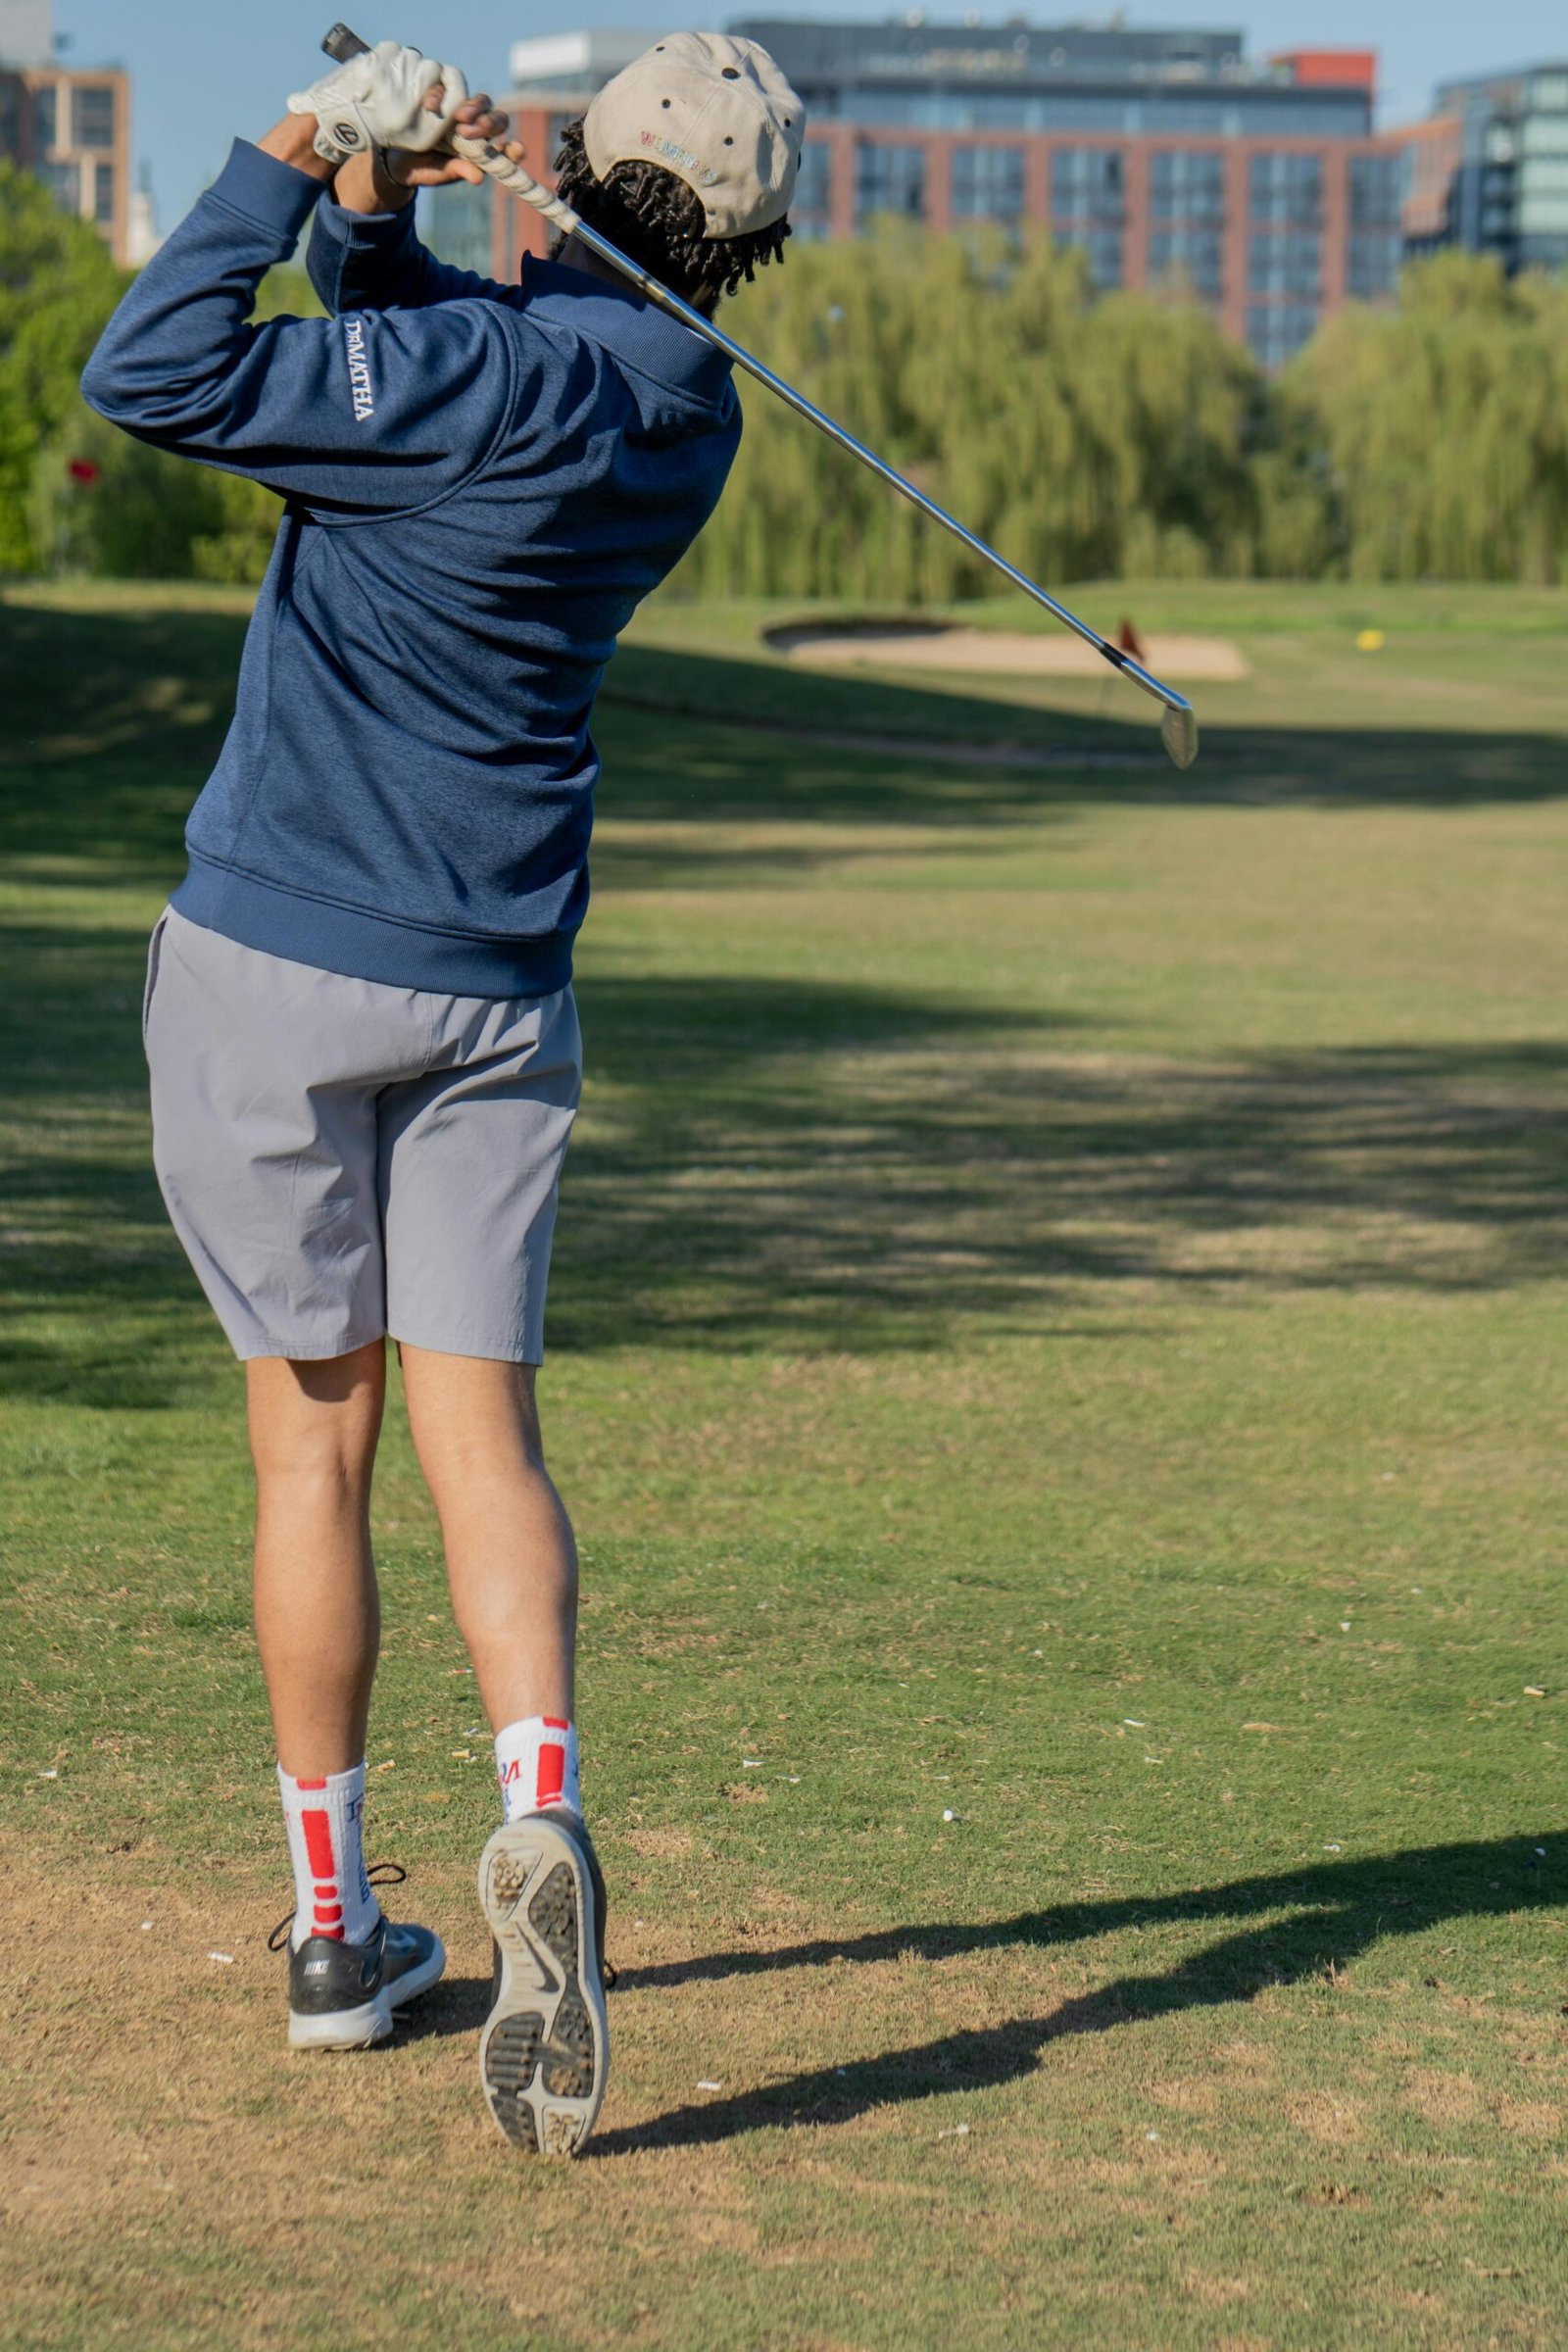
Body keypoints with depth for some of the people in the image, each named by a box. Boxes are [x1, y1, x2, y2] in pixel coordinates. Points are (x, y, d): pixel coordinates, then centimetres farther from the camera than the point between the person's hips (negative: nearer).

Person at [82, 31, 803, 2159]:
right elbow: (406, 336, 13)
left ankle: (336, 1930, 14)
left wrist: (298, 160, -16)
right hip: (497, 990, 4)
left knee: (313, 1447, 6)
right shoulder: (688, 418, 3)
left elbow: (154, 374, -24)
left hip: (275, 960, -4)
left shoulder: (493, 379, -20)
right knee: (480, 1433, 3)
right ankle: (540, 1823, -22)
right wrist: (373, 202, -5)